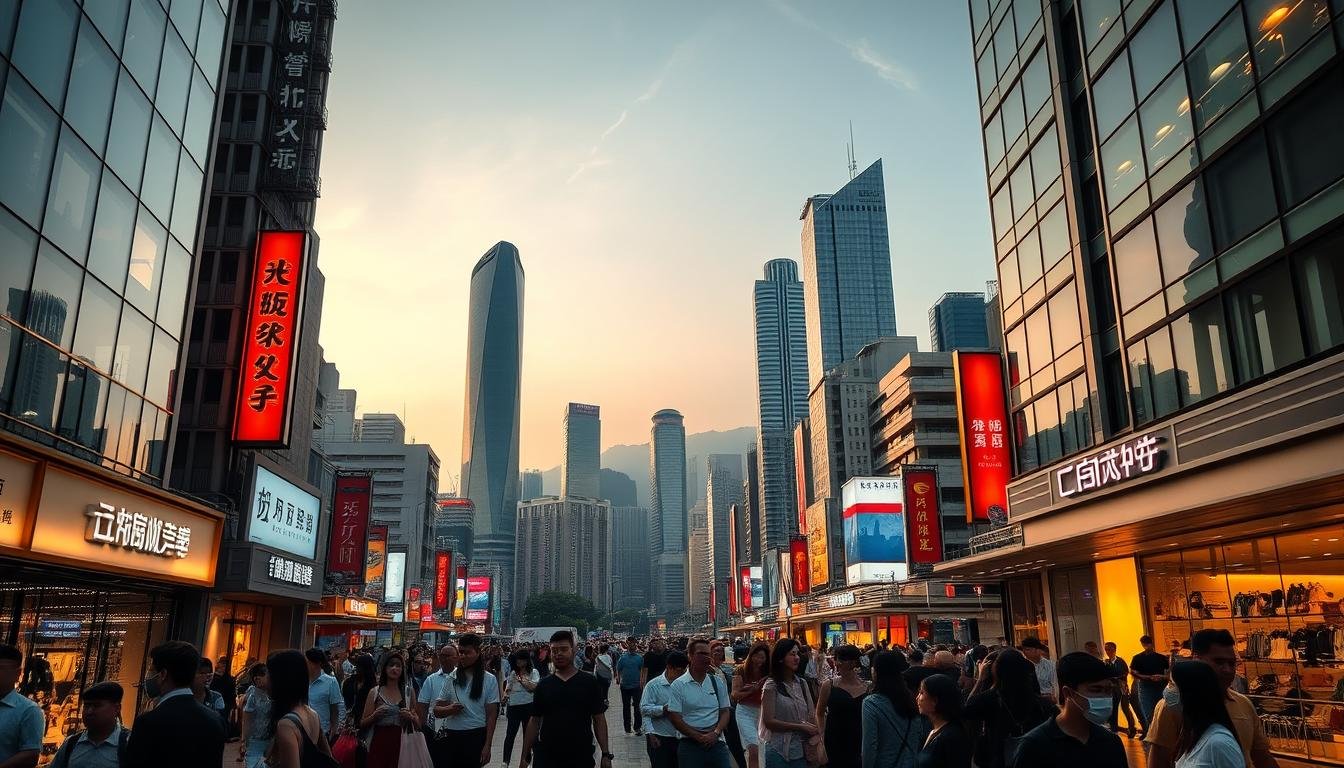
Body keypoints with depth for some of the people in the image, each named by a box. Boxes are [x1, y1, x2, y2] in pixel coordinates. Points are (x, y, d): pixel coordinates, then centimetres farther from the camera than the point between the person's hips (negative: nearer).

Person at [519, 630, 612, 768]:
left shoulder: (590, 683, -1)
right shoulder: (543, 685, 4)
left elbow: (599, 719, -1)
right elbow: (534, 721, 7)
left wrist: (606, 754, -7)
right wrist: (525, 757, 4)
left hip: (581, 757, -1)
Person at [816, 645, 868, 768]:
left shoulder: (867, 688, -1)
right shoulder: (829, 685, -3)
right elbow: (820, 714, 8)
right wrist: (823, 734, -1)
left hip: (859, 743, 1)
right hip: (835, 743, -1)